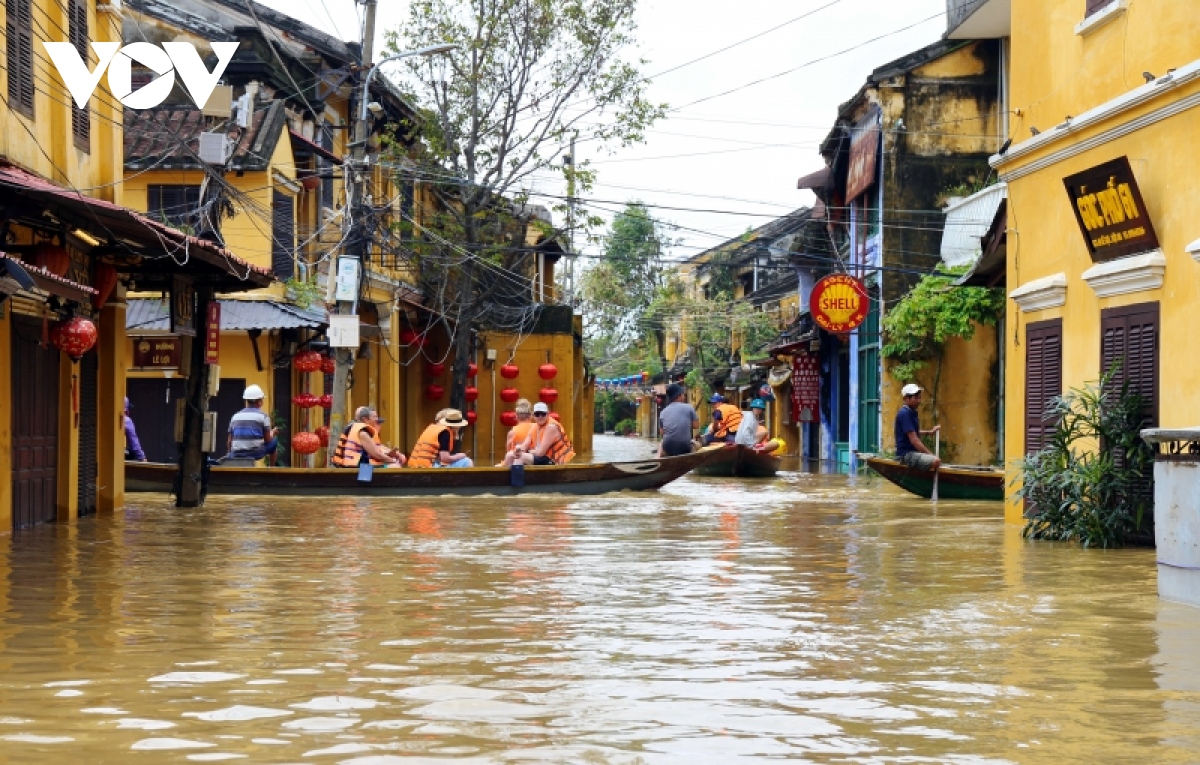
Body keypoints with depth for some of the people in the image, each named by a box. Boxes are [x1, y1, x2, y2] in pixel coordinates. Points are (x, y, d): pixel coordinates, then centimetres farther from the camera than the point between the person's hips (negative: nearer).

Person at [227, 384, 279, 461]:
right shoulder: (262, 416, -1)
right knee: (274, 440, 21)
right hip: (256, 453, -4)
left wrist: (231, 455, 25)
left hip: (236, 457, 4)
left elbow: (229, 442, 9)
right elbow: (268, 440, -1)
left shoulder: (236, 416, 10)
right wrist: (273, 432, 22)